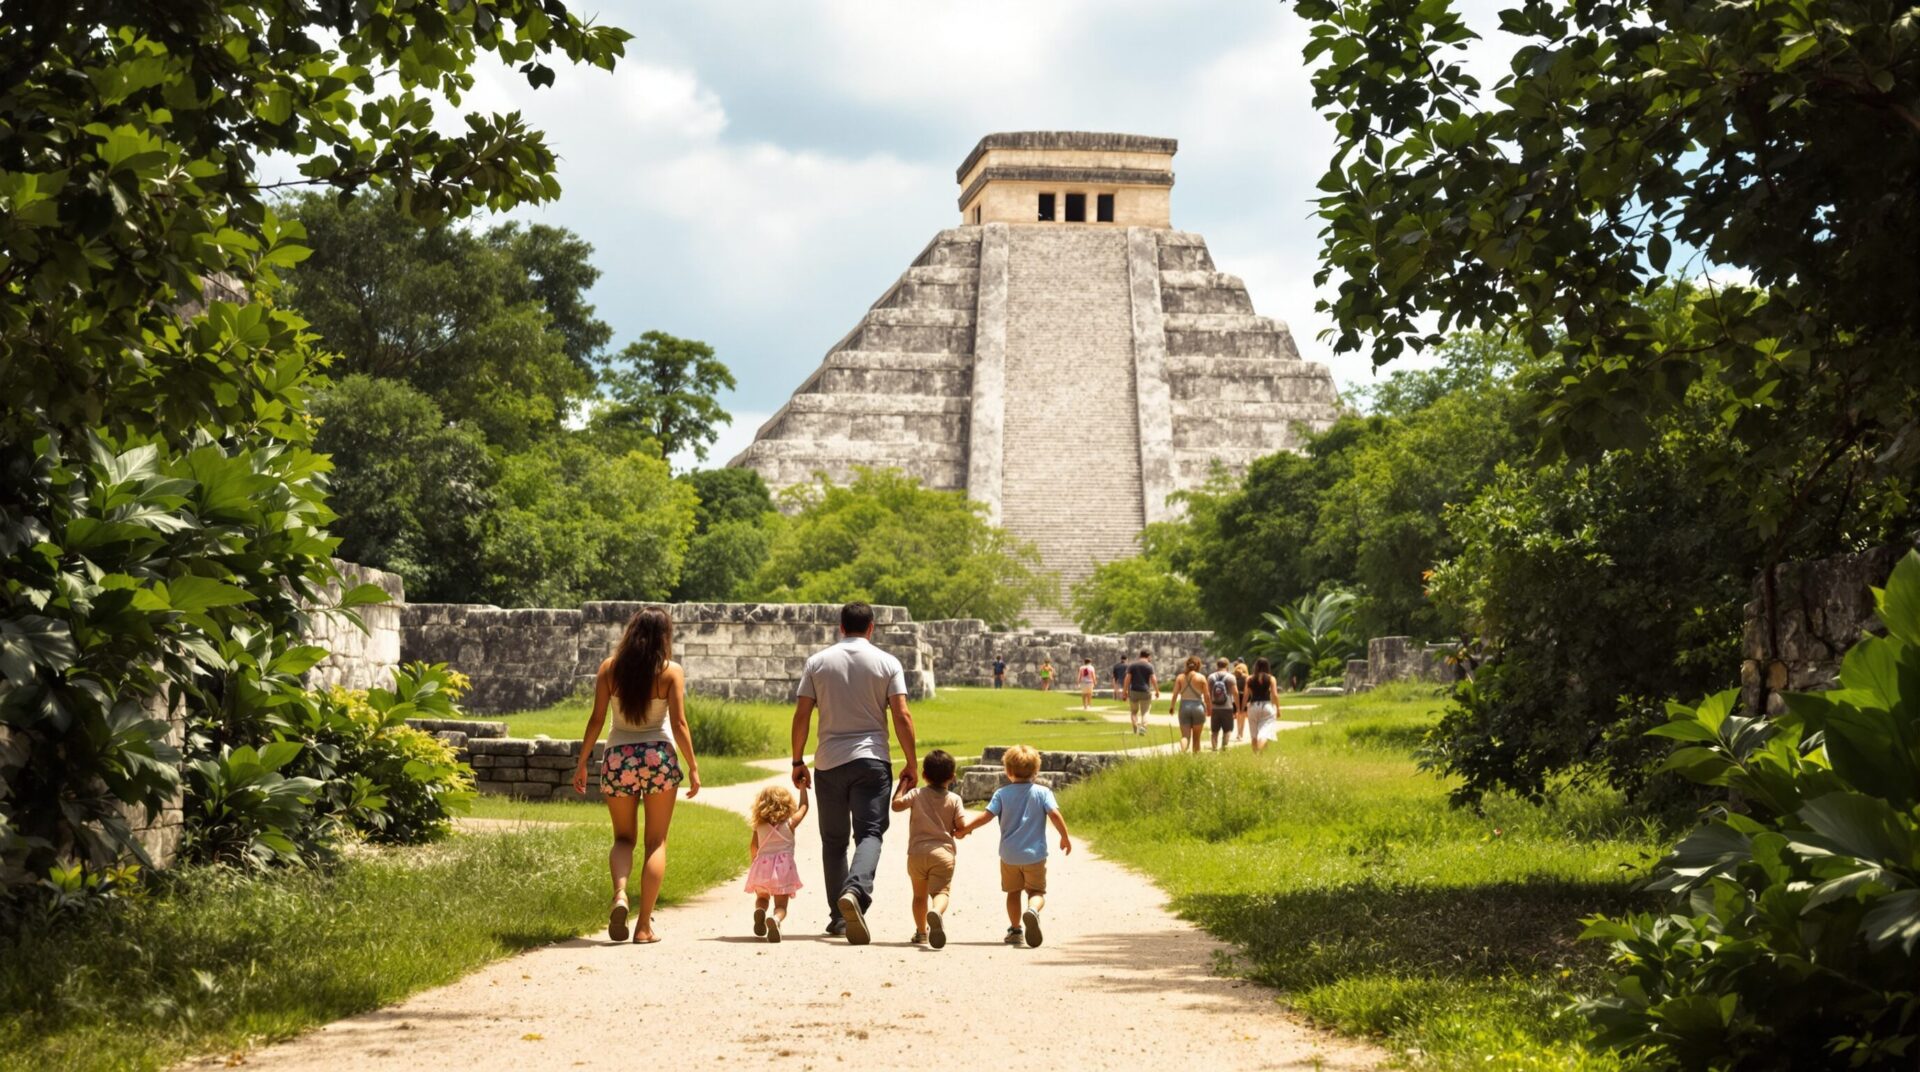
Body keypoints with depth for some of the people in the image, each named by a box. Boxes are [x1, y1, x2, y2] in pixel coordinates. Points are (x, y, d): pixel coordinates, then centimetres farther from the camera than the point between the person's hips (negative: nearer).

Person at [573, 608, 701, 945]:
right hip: (659, 756, -2)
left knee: (623, 837, 17)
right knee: (656, 842, 8)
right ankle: (644, 926, 4)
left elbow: (597, 719, 0)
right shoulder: (671, 672, -3)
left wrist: (582, 762, 8)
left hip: (618, 758, 2)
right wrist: (693, 766, 1)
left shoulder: (609, 667, 2)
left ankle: (619, 892, -13)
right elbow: (679, 724, -7)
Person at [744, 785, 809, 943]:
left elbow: (753, 848, 18)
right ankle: (775, 919, -36)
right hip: (783, 869, -2)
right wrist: (803, 788, 31)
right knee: (781, 905, 0)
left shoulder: (759, 827, 7)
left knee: (761, 898, 25)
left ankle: (759, 911, -11)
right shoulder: (790, 824, 2)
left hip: (761, 867, 2)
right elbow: (803, 807, 18)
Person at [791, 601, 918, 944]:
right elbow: (902, 716, -4)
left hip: (829, 762, 2)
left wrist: (798, 761, 11)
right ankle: (856, 891, -32)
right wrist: (911, 764, 2)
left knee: (833, 841, 11)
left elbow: (801, 715, 3)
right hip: (871, 761, -2)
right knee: (869, 833, -5)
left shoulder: (818, 662, 5)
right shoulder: (887, 663, 1)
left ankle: (838, 917, 13)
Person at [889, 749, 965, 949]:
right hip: (944, 852, -1)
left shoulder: (917, 794, 5)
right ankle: (936, 912, -45)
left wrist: (903, 785, 10)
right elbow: (962, 827, -1)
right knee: (941, 891, -11)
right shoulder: (954, 800, 4)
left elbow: (896, 804, -5)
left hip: (917, 852, 1)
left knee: (920, 894, 17)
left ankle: (921, 932, 25)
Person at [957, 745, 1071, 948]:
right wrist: (1065, 837, -1)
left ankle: (1015, 930, 19)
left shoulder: (1002, 793, -2)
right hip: (1035, 854, -1)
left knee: (1013, 892, 19)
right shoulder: (1043, 792, -3)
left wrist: (966, 829, 2)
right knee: (1037, 891, 6)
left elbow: (987, 815, -10)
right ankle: (1032, 910, -26)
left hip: (1009, 855, 1)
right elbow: (1054, 814, -13)